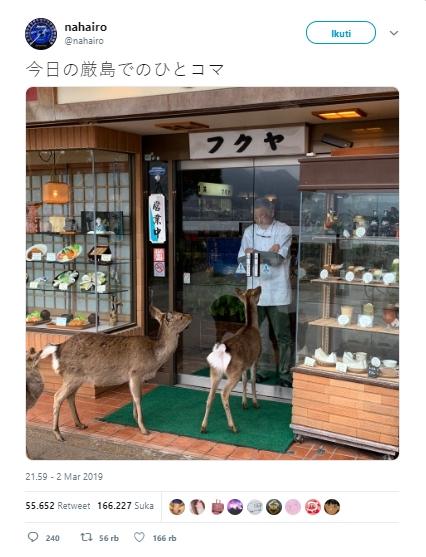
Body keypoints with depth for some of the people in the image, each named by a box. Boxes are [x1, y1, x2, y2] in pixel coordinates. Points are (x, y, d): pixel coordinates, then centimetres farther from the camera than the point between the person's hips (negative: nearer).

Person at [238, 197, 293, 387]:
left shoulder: (284, 230, -4)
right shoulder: (249, 231, 8)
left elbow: (278, 258, -15)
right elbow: (242, 259, -1)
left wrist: (255, 253, -7)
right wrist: (266, 255, -13)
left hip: (277, 293, -3)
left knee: (283, 336, 3)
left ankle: (285, 374, 15)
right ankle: (255, 370, 23)